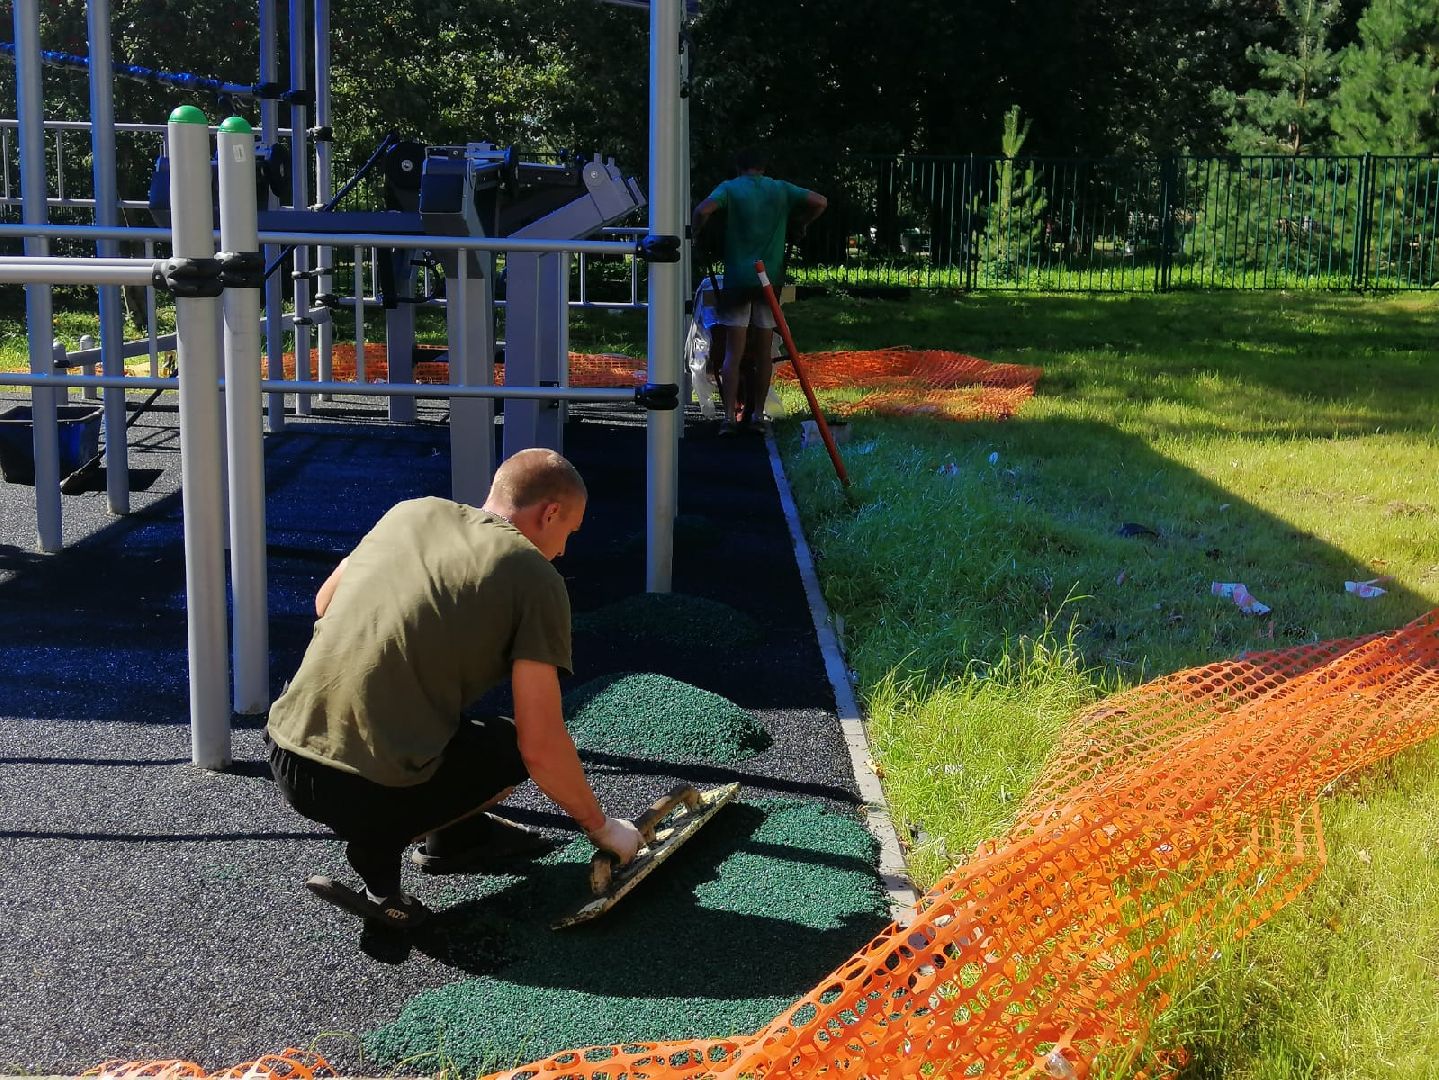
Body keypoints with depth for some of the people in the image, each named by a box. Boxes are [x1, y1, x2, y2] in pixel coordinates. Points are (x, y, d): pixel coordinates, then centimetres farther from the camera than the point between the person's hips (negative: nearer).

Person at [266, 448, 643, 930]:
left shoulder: (411, 511, 12)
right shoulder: (535, 577, -4)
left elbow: (325, 603, 27)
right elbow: (541, 747, -8)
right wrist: (600, 827, 8)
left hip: (285, 760, 7)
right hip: (365, 791, -6)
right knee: (511, 746, 18)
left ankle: (456, 836, 32)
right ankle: (380, 846, 4)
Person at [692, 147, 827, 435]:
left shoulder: (730, 188, 0)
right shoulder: (781, 189, 8)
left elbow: (703, 210, -18)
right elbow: (820, 202, 4)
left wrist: (695, 232, 0)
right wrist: (801, 224, 19)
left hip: (738, 279, -2)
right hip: (770, 279, 2)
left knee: (734, 352, -1)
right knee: (764, 352, 10)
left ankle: (730, 417, -8)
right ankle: (757, 413, 14)